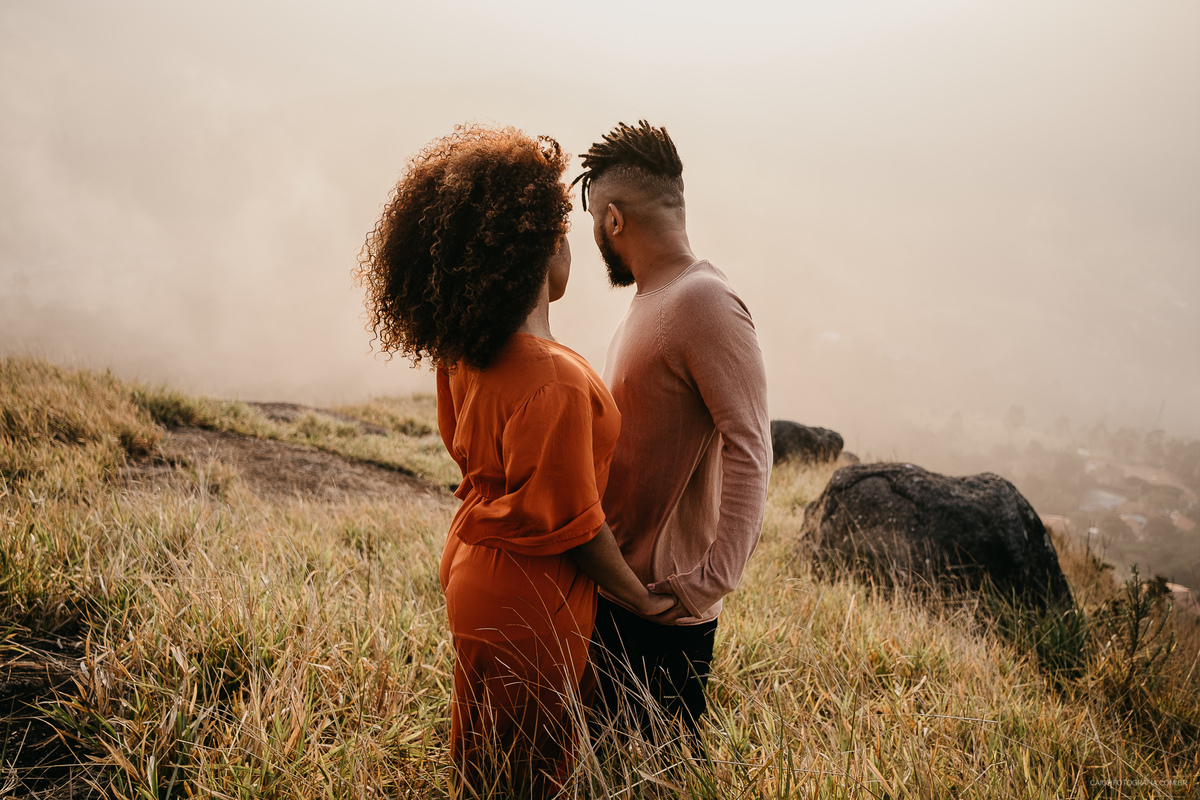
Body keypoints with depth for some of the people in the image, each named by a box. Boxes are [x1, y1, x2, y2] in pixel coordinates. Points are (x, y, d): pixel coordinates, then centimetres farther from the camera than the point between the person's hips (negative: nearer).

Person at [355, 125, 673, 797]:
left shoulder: (463, 354, -5)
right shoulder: (554, 381, -32)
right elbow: (575, 527, -24)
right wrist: (642, 597, -8)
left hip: (473, 563, 8)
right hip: (529, 602, -8)